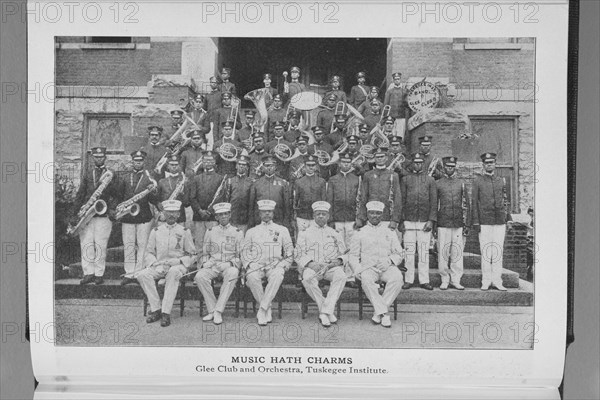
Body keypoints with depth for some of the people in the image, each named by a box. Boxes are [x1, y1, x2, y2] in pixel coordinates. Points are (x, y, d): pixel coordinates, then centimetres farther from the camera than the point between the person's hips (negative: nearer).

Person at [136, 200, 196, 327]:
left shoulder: (184, 231, 9)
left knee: (173, 272, -39)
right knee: (142, 275, -28)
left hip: (178, 266, -3)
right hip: (159, 266, 3)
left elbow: (192, 255, 6)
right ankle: (156, 309, -20)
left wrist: (177, 261, -12)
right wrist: (154, 263, -8)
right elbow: (149, 252, 13)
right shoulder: (156, 231, 15)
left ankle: (166, 313, -37)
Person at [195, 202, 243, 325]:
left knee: (232, 274, -39)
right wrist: (205, 262, -3)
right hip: (212, 265, 2)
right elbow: (205, 253, 19)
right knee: (200, 276, -31)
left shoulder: (237, 232, 10)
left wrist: (229, 263, -12)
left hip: (230, 266, -2)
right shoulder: (210, 232, 16)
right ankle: (212, 309, -21)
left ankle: (218, 311, -36)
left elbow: (241, 256, 6)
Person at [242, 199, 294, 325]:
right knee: (252, 277, -35)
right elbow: (244, 252, 16)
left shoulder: (282, 230, 17)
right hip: (256, 265, 1)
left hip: (275, 265, -1)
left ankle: (262, 310, -33)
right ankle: (267, 309, -19)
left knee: (277, 276, -37)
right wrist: (249, 265, -5)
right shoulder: (251, 231, 20)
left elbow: (289, 253, 14)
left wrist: (282, 265, -4)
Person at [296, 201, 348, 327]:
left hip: (331, 266, 1)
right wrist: (311, 264, -14)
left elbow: (344, 255, 16)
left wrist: (337, 262, -8)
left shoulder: (334, 234, 21)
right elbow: (299, 255, 6)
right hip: (311, 266, -1)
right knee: (308, 279, -37)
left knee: (340, 276, -34)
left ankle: (324, 312, -33)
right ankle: (329, 312, -26)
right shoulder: (304, 233, 16)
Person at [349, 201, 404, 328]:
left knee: (397, 277, -34)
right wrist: (359, 270, -8)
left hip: (387, 268, 1)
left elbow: (399, 254, 15)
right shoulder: (360, 234, 16)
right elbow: (353, 256, 12)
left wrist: (389, 261, -8)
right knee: (366, 279, -37)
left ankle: (378, 311, -26)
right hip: (368, 267, -1)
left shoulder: (389, 233, 19)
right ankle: (384, 313, -33)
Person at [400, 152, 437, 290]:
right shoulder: (405, 179, 8)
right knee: (409, 251, 0)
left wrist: (431, 220, -4)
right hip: (409, 221, 0)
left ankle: (424, 280, 6)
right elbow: (401, 201, 7)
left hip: (425, 222, 0)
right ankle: (408, 280, 7)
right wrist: (401, 220, 0)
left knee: (424, 252, 0)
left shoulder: (430, 180, 9)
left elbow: (434, 201, 5)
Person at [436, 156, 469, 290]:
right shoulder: (437, 184, 6)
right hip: (443, 224, -1)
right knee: (443, 253, -1)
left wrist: (466, 224, 4)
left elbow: (466, 205, 9)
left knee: (457, 253, 1)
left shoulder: (461, 183, 10)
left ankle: (455, 280, 8)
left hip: (458, 224, 1)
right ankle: (445, 280, 8)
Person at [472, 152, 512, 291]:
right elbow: (474, 202, 1)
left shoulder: (502, 180, 12)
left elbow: (505, 201, 15)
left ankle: (497, 281, 8)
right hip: (484, 222, -2)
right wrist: (476, 222, -4)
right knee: (485, 251, -1)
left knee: (499, 251, 2)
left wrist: (507, 216, 7)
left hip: (500, 222, 2)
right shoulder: (478, 180, 3)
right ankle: (486, 281, 6)